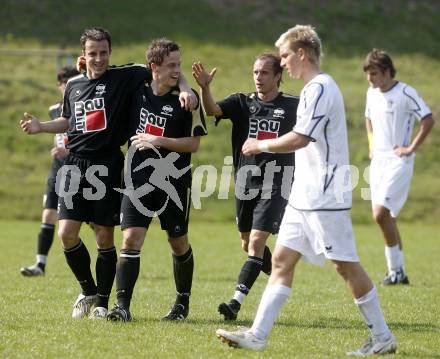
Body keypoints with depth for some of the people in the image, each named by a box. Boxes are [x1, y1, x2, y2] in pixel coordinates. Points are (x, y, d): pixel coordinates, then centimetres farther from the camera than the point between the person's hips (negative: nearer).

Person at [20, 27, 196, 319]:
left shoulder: (125, 77, -3)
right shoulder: (74, 85, 13)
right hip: (75, 164, 4)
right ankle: (88, 291, 18)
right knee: (67, 233, -4)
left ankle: (102, 302, 13)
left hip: (108, 166, -4)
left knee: (105, 238, 0)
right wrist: (42, 127, 13)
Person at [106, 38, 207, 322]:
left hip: (174, 181, -2)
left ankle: (183, 303, 27)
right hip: (139, 179, 2)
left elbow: (194, 144, -8)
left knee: (179, 243, 10)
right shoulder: (138, 91, 2)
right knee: (131, 239, -11)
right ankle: (122, 306, -13)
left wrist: (158, 141, -17)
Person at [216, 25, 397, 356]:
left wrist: (260, 145, -9)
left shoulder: (320, 88, -15)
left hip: (325, 197, -10)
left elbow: (299, 139, -22)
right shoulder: (315, 88, 17)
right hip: (305, 196, 10)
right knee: (282, 259, 4)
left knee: (346, 265, -4)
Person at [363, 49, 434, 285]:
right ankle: (398, 272, 15)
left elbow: (428, 120, -15)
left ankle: (396, 270, -8)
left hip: (398, 162, -8)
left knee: (381, 213, -19)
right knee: (387, 217, 8)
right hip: (378, 160, 8)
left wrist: (411, 148, -14)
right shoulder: (372, 93, 10)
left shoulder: (405, 93, -13)